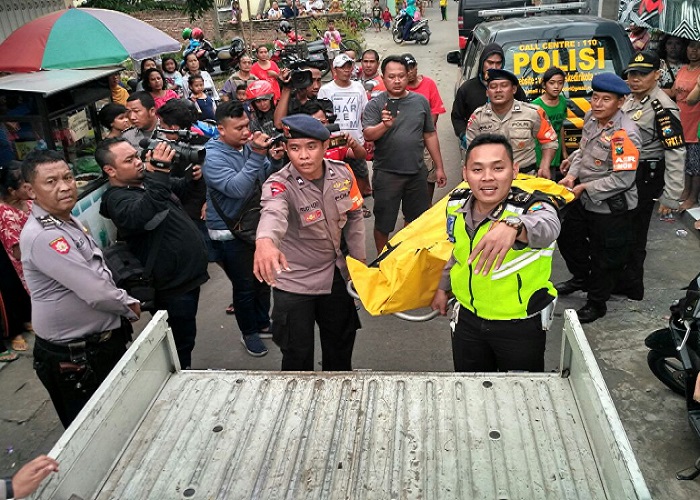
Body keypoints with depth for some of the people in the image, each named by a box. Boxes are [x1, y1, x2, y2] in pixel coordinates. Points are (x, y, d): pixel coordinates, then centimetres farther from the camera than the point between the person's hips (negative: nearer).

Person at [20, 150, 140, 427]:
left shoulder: (68, 220, 6)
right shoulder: (42, 236, -26)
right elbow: (95, 292, -28)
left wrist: (124, 301, 1)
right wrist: (130, 307, -9)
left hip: (104, 343, 9)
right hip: (75, 360, -9)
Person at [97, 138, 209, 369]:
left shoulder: (145, 183, 9)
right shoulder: (117, 198, -19)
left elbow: (177, 190, 30)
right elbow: (141, 216, -43)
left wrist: (191, 179, 8)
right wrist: (159, 173, -47)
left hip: (188, 275, 9)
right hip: (173, 287, -9)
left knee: (185, 338, 24)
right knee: (180, 344, 3)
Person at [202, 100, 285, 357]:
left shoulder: (249, 146, -3)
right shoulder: (212, 157, -20)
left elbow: (265, 179, 5)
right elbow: (236, 188, -33)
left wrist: (275, 160, -15)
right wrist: (257, 156, -36)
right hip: (229, 233, -6)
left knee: (263, 277, 18)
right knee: (245, 285, 5)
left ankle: (263, 323, 39)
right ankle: (249, 332, 26)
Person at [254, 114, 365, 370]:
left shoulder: (342, 173, -10)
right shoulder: (279, 185, -25)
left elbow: (353, 216, 6)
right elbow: (272, 213, -49)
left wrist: (359, 259, 7)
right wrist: (265, 241, -70)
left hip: (335, 273, 5)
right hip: (294, 281, -5)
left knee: (342, 340, 22)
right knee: (298, 354, 6)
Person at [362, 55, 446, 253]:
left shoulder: (420, 101, 6)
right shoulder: (375, 104, -4)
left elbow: (430, 135, 11)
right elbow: (368, 135, -16)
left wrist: (439, 167, 11)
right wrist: (385, 125, -36)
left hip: (417, 172, 3)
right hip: (386, 174, -3)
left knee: (417, 221, 16)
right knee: (383, 224, 7)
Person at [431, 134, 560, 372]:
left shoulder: (532, 207, -25)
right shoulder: (456, 204, -8)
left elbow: (547, 227, -51)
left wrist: (513, 226, -72)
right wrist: (443, 287, 22)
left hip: (521, 327, -4)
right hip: (467, 319, 4)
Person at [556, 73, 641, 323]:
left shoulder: (624, 134, -26)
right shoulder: (591, 117, -3)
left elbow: (622, 179, -28)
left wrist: (585, 187, -21)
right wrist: (571, 174, -7)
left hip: (610, 207, -8)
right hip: (583, 199, 8)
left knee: (603, 256, 10)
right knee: (568, 237, 26)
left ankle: (597, 302, 32)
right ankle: (581, 278, 52)